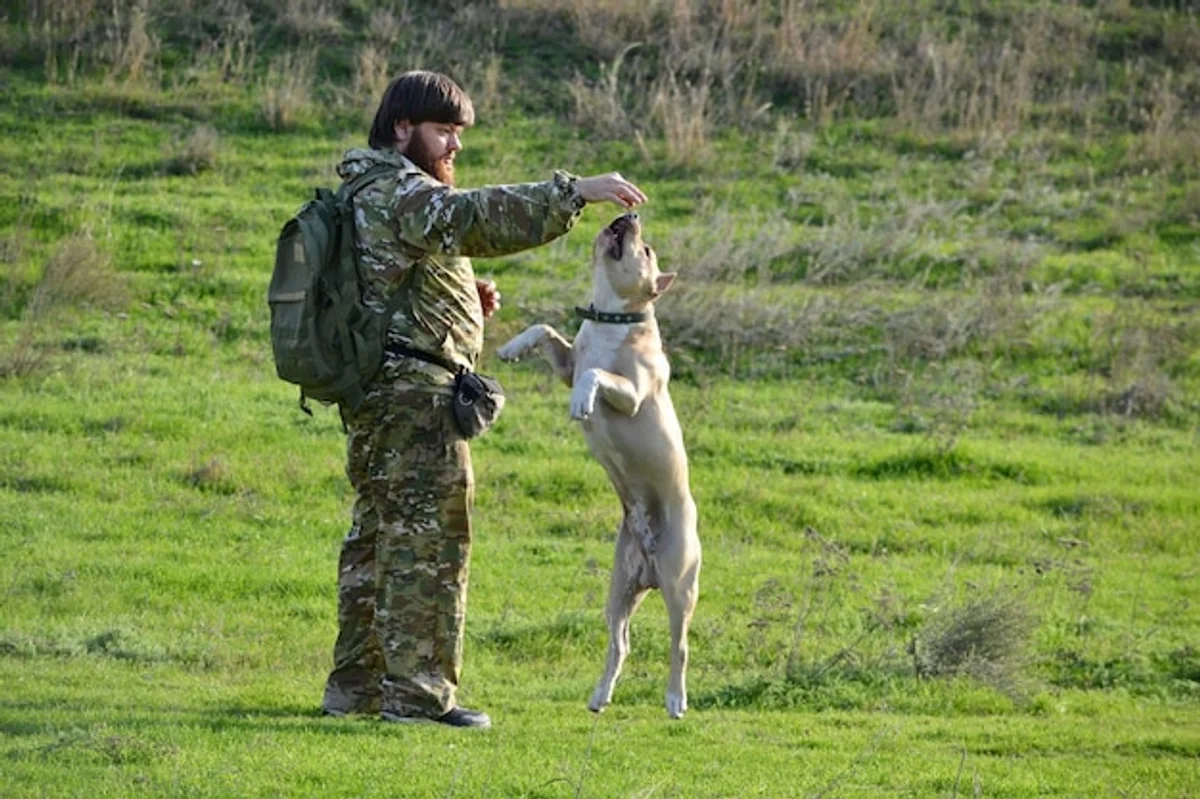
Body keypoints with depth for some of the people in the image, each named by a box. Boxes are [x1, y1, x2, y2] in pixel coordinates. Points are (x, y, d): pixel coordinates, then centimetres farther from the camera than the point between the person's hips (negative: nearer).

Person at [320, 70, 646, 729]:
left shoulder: (369, 194, 21)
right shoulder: (400, 192, -13)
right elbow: (478, 217, -31)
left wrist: (466, 301, 12)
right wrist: (575, 192, -34)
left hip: (374, 397, 11)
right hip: (414, 390, -11)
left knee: (376, 539, 15)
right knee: (427, 541, -8)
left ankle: (355, 686, 20)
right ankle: (418, 693, -9)